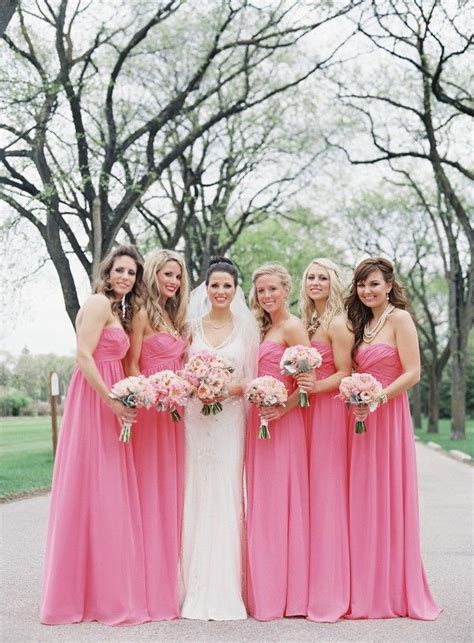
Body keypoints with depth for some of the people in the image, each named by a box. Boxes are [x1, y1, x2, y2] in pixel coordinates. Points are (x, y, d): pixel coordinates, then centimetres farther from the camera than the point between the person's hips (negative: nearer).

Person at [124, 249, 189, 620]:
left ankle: (170, 583, 16)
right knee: (151, 490, -4)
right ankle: (154, 590, 2)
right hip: (150, 408, -8)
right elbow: (132, 367, -10)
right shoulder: (143, 315, -5)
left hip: (174, 411, 8)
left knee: (172, 490, 9)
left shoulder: (175, 318, 18)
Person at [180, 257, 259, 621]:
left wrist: (231, 389, -13)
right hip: (195, 417, 1)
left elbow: (254, 378, 4)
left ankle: (225, 589, 5)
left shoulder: (247, 327, 6)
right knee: (197, 496, 1)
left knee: (227, 497, -3)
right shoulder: (192, 325, 8)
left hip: (231, 417, -1)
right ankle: (198, 590, 8)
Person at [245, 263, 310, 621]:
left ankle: (285, 594, 3)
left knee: (280, 502, -5)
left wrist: (283, 408, -21)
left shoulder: (292, 327, -7)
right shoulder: (265, 328, 19)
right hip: (261, 421, 9)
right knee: (262, 503, 10)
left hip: (283, 422, -9)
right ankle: (266, 591, 17)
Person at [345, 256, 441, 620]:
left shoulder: (399, 318, -6)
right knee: (364, 502, 8)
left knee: (389, 499, -1)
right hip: (363, 419, 7)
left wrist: (377, 399, -19)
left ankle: (395, 590, 11)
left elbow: (412, 373, -12)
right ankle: (368, 590, 17)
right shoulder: (363, 323, 16)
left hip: (389, 417, -7)